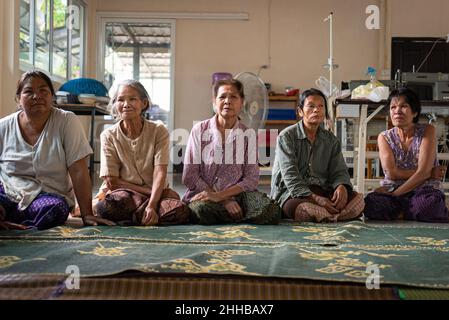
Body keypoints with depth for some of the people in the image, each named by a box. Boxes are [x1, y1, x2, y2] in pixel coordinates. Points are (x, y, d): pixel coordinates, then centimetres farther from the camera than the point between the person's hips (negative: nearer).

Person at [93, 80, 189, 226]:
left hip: (156, 192, 2)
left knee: (180, 211, -30)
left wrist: (152, 205, -27)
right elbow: (112, 182, -4)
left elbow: (160, 173, -10)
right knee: (112, 202, -38)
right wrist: (147, 191, -13)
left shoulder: (159, 131, -1)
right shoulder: (109, 136, -1)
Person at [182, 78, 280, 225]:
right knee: (201, 209, -35)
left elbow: (252, 179, -1)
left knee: (266, 207, -28)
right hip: (203, 196, -1)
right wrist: (225, 201, -12)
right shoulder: (199, 130, 1)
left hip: (236, 196, 2)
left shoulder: (248, 134, 5)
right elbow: (189, 176, -4)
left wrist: (220, 196, -17)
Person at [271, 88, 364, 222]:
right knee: (302, 210, -40)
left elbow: (339, 171, 10)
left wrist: (341, 186, -16)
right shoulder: (287, 136, -4)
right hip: (292, 193, -5)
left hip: (322, 191, 5)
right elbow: (291, 179, -14)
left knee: (358, 199, -20)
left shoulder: (331, 140, 13)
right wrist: (316, 199, -25)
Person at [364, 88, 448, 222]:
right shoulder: (384, 137, 7)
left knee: (428, 206, -38)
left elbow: (423, 171, -10)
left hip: (424, 190, -2)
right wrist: (431, 173, -9)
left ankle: (398, 215, -7)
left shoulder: (427, 131, 2)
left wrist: (395, 193, -15)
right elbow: (392, 173, -7)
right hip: (392, 190, 2)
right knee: (370, 203, -32)